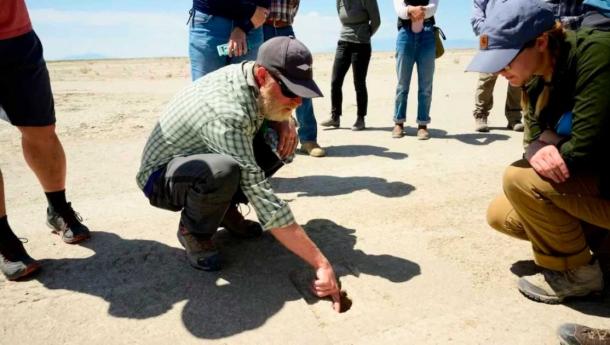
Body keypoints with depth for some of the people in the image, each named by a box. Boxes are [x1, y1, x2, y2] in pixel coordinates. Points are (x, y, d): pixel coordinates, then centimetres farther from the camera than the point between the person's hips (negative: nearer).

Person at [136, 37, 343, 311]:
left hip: (200, 159, 8)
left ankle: (224, 209, 6)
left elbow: (277, 109, 11)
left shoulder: (250, 73, -13)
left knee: (280, 144, -8)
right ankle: (192, 231, -8)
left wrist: (285, 123, -15)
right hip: (160, 178, -7)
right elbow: (262, 197, -39)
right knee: (223, 170, -40)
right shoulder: (227, 114, -37)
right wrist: (321, 263, -37)